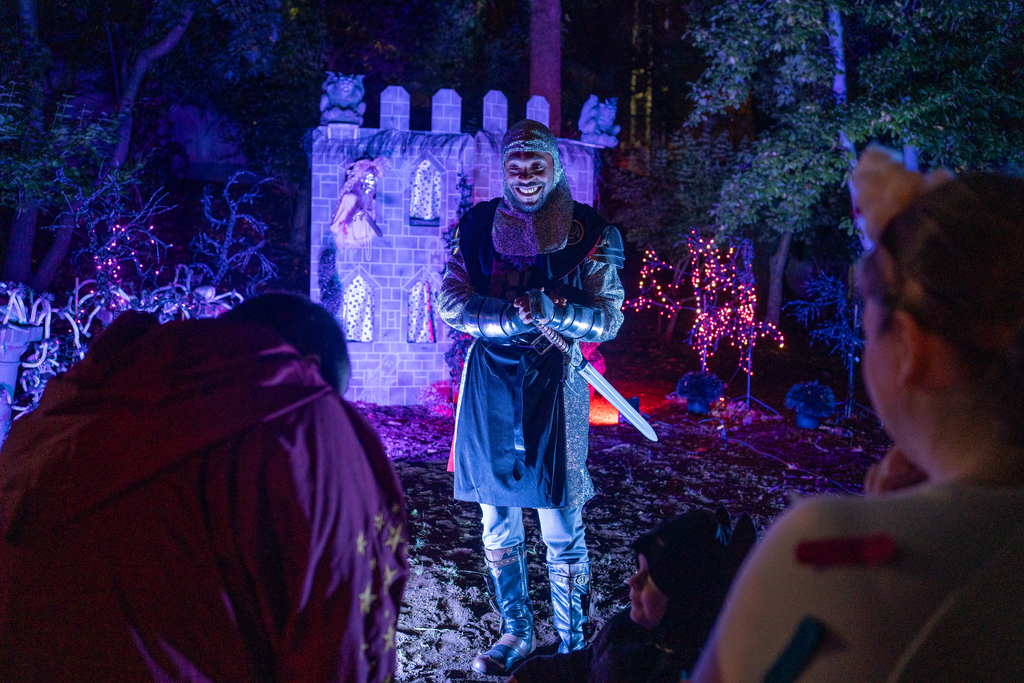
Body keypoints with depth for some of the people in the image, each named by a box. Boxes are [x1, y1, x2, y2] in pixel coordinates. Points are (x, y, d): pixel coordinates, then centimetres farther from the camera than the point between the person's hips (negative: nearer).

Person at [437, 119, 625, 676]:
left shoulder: (588, 233, 1)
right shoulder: (477, 226, 6)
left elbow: (609, 318, -2)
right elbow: (450, 302, -1)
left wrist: (556, 314, -21)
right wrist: (516, 316, -16)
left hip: (554, 380, -2)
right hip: (490, 379, 3)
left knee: (562, 527, 0)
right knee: (497, 518, 10)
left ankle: (574, 645, 13)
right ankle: (515, 632, 26)